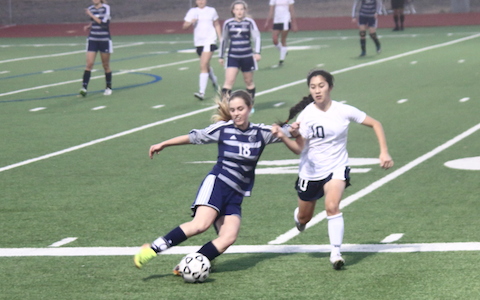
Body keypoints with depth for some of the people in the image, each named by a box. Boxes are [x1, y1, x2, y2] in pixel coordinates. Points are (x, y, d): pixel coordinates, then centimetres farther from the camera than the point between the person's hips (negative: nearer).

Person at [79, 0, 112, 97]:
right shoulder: (90, 9, 6)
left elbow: (104, 23, -19)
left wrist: (91, 15, -18)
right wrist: (89, 26, 4)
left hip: (104, 40, -3)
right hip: (92, 39, 3)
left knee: (105, 65, 7)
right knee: (89, 63, -10)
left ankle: (108, 87, 23)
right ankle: (84, 87, -16)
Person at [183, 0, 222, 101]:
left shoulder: (211, 11, 5)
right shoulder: (192, 11, 5)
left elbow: (217, 25, 17)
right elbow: (184, 26, 1)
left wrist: (220, 37, 12)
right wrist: (191, 22, -19)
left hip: (210, 41, -3)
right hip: (198, 42, 3)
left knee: (203, 66, -16)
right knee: (206, 66, 18)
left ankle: (201, 92, -20)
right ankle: (214, 81, 48)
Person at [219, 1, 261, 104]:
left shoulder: (249, 22, -2)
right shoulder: (228, 23, 4)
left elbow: (257, 38, -4)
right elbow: (224, 40, 16)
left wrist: (257, 52, -18)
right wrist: (221, 56, 19)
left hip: (247, 57, -1)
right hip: (232, 57, 1)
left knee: (249, 81, 12)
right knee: (229, 81, -13)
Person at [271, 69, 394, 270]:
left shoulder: (344, 111, -11)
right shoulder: (306, 114, -11)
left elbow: (375, 124, -1)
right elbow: (299, 149, -14)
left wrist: (384, 152, -10)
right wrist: (283, 137, -33)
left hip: (336, 169, -2)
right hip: (310, 172, 2)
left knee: (332, 206, -28)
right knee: (304, 218, 16)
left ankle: (336, 253, -18)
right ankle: (298, 216, 55)